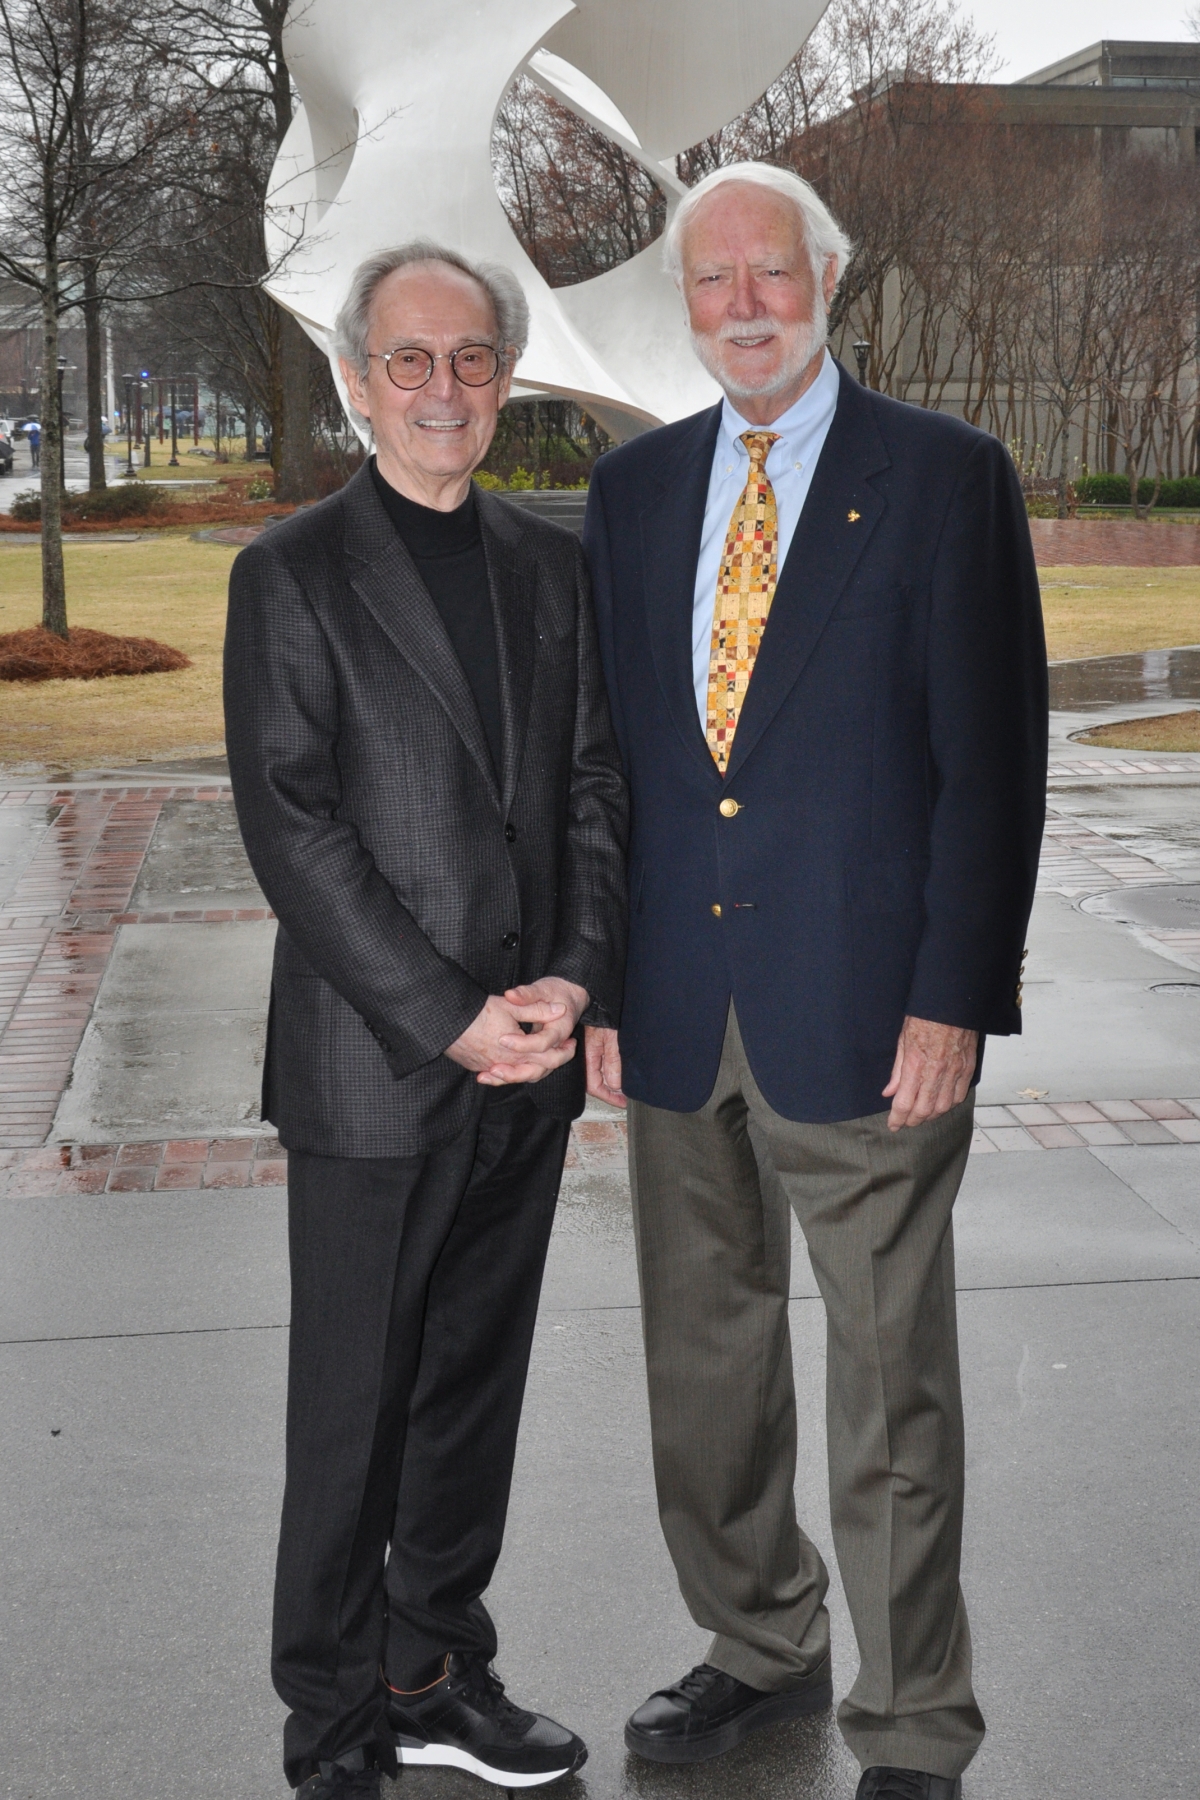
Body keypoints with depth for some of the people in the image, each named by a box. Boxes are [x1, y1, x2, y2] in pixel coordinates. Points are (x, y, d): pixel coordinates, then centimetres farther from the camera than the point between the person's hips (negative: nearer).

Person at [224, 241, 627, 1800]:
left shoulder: (552, 566, 11)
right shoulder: (291, 575, -5)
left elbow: (596, 788, 9)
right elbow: (292, 828, -12)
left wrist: (578, 979, -7)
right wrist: (451, 1022, -16)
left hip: (530, 1065, 5)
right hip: (372, 1072, -5)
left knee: (478, 1381, 15)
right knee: (354, 1411, 5)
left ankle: (436, 1670, 32)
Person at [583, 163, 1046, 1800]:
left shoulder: (945, 477, -3)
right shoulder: (633, 488, 11)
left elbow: (993, 756, -7)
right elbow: (607, 742, 12)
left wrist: (954, 1000, -13)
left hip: (863, 1017, -5)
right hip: (675, 1014, 5)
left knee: (891, 1387, 5)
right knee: (704, 1359, 16)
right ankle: (759, 1651, 37)